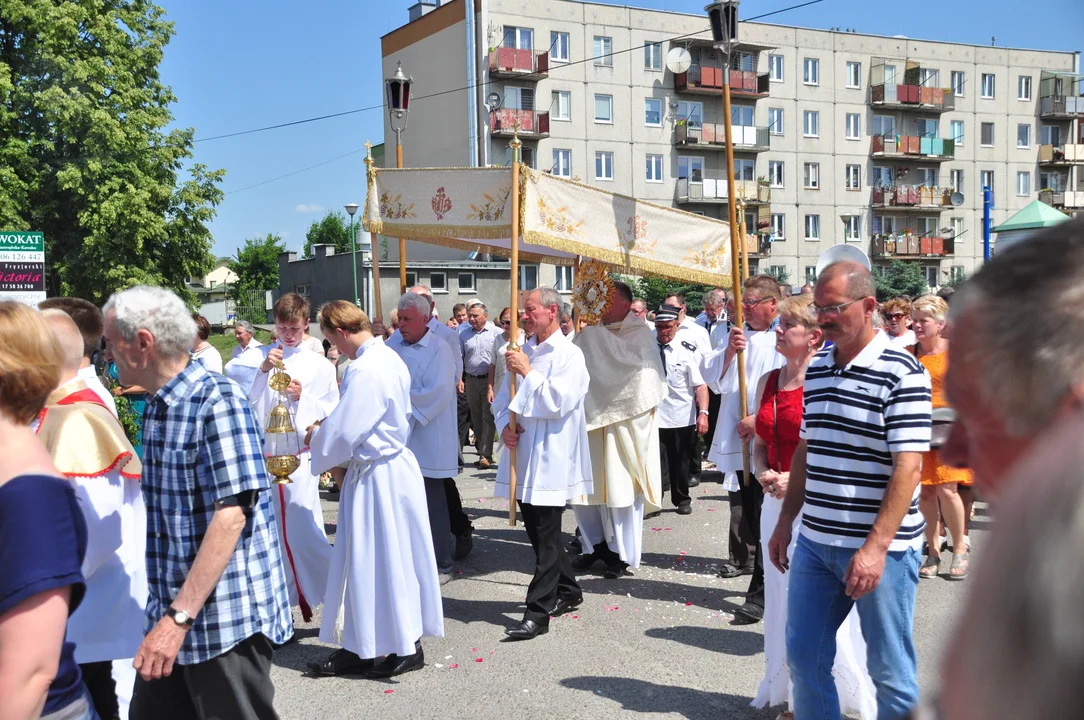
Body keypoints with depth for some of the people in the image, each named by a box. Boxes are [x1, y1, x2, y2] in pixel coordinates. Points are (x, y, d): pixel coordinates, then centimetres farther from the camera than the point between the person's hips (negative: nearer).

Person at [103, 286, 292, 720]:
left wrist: (180, 616, -24)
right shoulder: (158, 407, 11)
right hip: (171, 616, 8)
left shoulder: (217, 402, -15)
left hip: (227, 620, -8)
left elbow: (231, 514, -22)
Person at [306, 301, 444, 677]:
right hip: (392, 464, 10)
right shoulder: (387, 357, 9)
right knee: (367, 560, 14)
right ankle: (361, 647, 23)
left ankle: (406, 646, 16)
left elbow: (342, 433, -21)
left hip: (378, 477, -10)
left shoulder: (365, 371, -22)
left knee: (380, 561, 3)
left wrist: (315, 437, -1)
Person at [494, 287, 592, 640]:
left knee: (546, 539, -4)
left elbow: (559, 402, -18)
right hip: (523, 456, 8)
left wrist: (528, 372, -15)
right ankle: (568, 591, 33)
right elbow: (502, 398, 17)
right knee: (539, 533, 17)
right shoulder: (523, 352, 14)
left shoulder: (569, 355, -8)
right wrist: (504, 424, -2)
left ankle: (538, 613, 0)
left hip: (550, 461, -8)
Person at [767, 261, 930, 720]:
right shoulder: (816, 369, 9)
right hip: (815, 541, 7)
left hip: (879, 548, -6)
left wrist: (876, 547, -22)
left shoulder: (901, 373, -12)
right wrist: (785, 522, 14)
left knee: (890, 671, 7)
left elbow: (907, 467, -17)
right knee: (803, 657, 13)